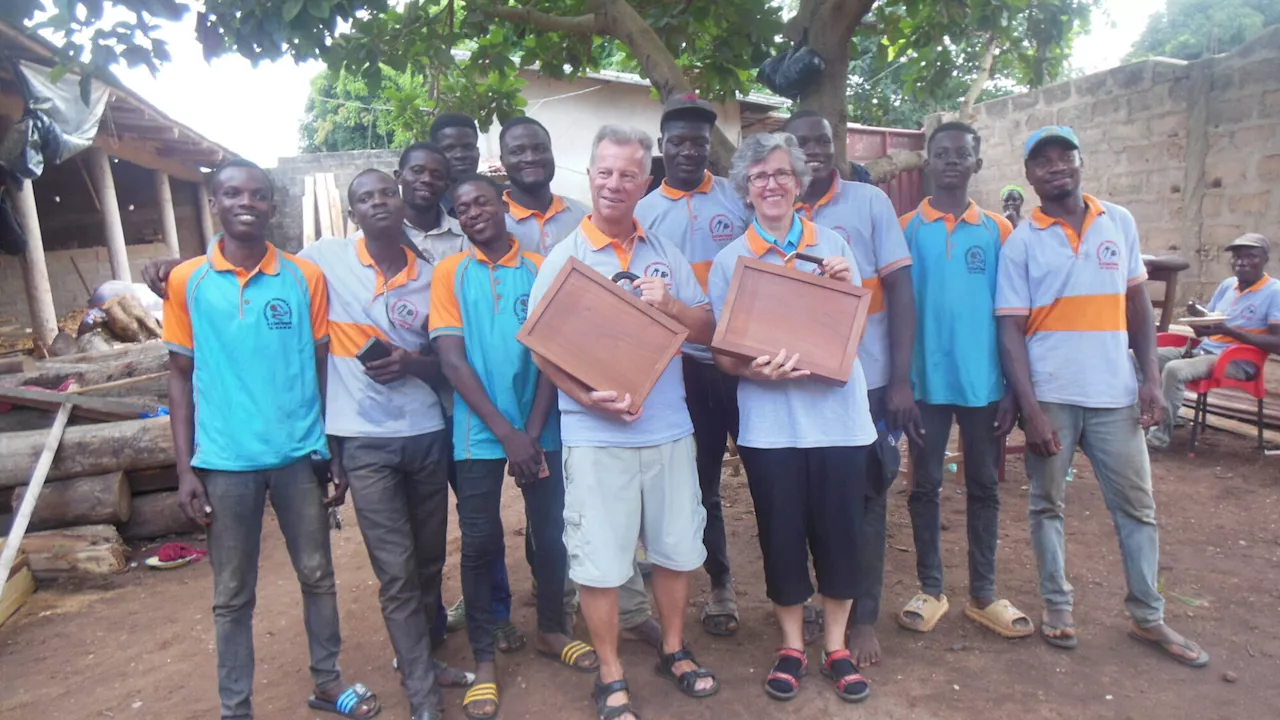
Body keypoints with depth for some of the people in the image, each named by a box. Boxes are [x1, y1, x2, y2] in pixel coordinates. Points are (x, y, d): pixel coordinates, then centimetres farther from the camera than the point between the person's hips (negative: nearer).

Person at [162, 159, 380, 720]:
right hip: (224, 461, 0)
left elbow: (324, 369, 4)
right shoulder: (187, 281, 0)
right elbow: (181, 376, 4)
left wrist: (337, 454, 2)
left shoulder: (305, 277, 0)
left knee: (317, 575, 13)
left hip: (299, 453, 1)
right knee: (232, 596, 11)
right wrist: (185, 469, -1)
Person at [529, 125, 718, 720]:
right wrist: (587, 397, -21)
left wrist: (671, 305, -11)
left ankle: (674, 650, 39)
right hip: (595, 434, -3)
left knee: (677, 547, 16)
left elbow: (707, 330, 9)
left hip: (668, 429, 4)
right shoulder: (564, 256, -2)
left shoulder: (665, 253, 9)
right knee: (600, 559, 5)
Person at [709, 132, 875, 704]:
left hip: (837, 414, 1)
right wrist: (757, 370, -21)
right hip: (770, 423, -1)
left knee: (839, 532, 8)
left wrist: (845, 286, -12)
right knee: (781, 535, 8)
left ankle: (836, 646, 29)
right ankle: (791, 645, 29)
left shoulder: (833, 244, 5)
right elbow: (722, 352, 0)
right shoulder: (729, 260, 2)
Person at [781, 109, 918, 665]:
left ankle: (863, 618, 25)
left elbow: (900, 289, -3)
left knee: (864, 499, 9)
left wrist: (901, 380, -10)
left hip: (864, 382, -2)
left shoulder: (869, 202, 0)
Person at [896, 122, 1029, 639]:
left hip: (984, 382, 2)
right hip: (926, 381, -1)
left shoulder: (998, 231, 5)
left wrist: (1013, 387, 1)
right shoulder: (906, 229, 1)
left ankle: (983, 595, 25)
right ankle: (930, 591, 22)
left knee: (984, 487, 11)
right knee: (925, 487, 8)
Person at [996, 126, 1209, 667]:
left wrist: (1151, 378, 2)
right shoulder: (1020, 242, -4)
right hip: (1051, 395, -3)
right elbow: (1010, 330, -7)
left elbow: (1137, 302, 11)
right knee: (1048, 503, 9)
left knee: (1136, 505, 11)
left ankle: (1148, 617, 27)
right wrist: (1030, 408, -13)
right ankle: (1057, 604, 26)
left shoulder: (1120, 223, 7)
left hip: (1114, 393, 3)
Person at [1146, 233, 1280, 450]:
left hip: (1237, 362, -7)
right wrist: (1197, 318, -6)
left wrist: (1228, 331, -23)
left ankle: (1160, 435, -23)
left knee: (1174, 369, -33)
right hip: (1203, 350, 7)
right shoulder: (1227, 285, 13)